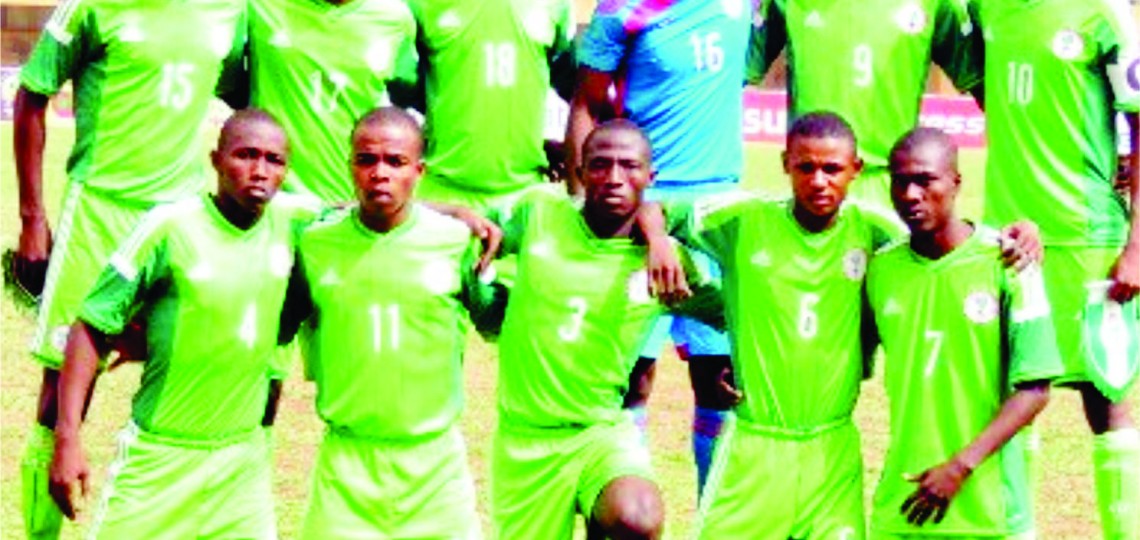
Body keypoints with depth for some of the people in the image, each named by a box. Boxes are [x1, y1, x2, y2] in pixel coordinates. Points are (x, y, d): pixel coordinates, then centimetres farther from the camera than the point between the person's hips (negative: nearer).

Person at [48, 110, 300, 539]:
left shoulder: (288, 223, -1)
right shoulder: (172, 227, -12)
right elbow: (92, 327, -11)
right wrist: (67, 439, -17)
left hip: (244, 457, 4)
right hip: (161, 455, -4)